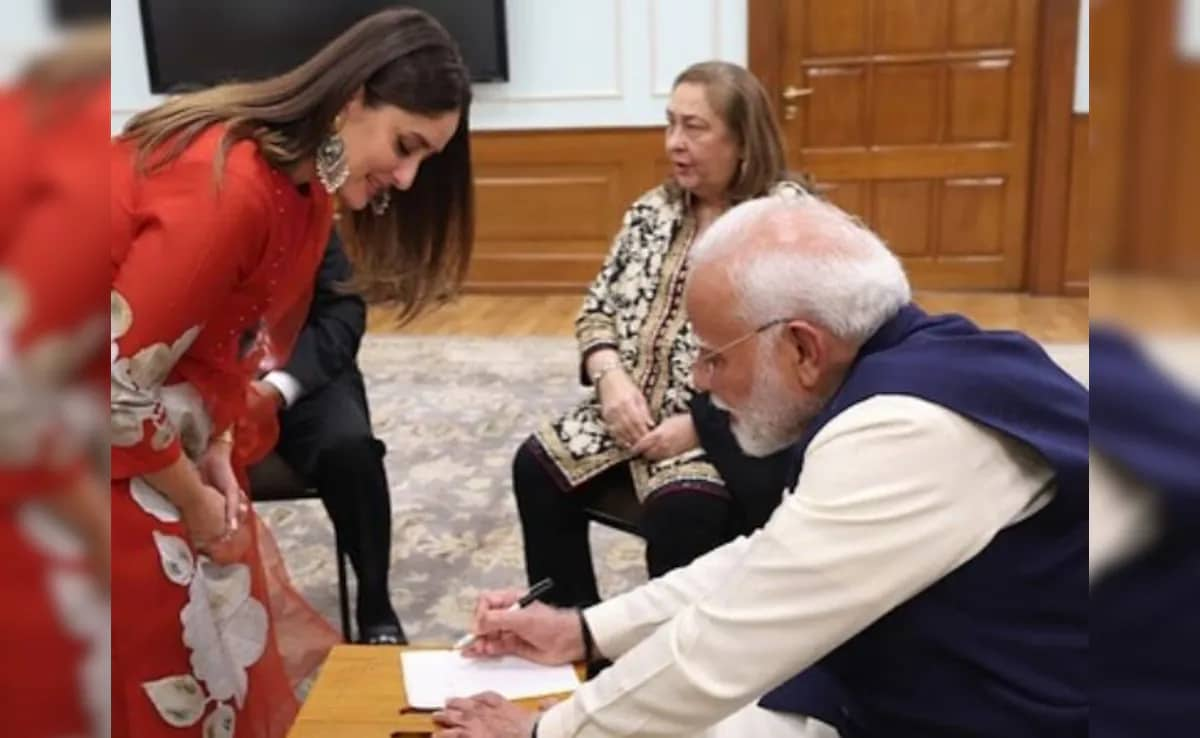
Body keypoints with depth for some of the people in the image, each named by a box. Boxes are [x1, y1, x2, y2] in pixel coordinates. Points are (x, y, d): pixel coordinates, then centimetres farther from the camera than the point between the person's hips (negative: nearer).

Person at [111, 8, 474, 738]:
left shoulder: (303, 178, -3)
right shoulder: (228, 184, -31)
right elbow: (118, 378, -28)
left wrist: (220, 455, -5)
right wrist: (192, 500, -14)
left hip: (150, 420, 8)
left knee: (229, 611, 15)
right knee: (173, 660, 3)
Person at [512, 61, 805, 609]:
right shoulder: (653, 210, 12)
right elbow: (598, 307, 13)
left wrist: (699, 424, -21)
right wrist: (612, 378, -8)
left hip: (732, 426, -6)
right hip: (634, 408, 7)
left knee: (679, 509, -32)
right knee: (537, 466, -11)